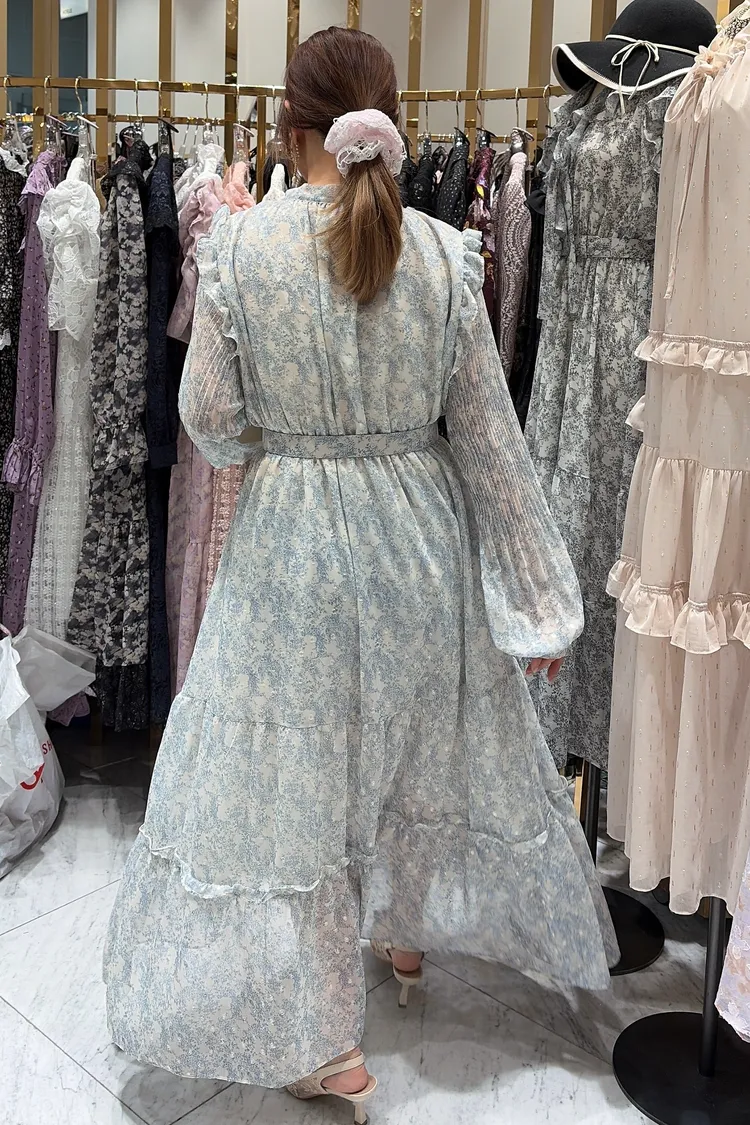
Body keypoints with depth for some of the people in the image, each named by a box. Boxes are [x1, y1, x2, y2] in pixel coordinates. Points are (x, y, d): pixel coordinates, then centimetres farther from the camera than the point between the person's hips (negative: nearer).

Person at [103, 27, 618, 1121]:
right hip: (421, 528, 3)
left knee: (286, 764, 10)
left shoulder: (239, 241, -12)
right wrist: (539, 596, 3)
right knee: (421, 737, 24)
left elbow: (210, 417, -8)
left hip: (291, 535, -2)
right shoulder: (444, 250, -7)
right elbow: (488, 434, -5)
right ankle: (410, 933, 48)